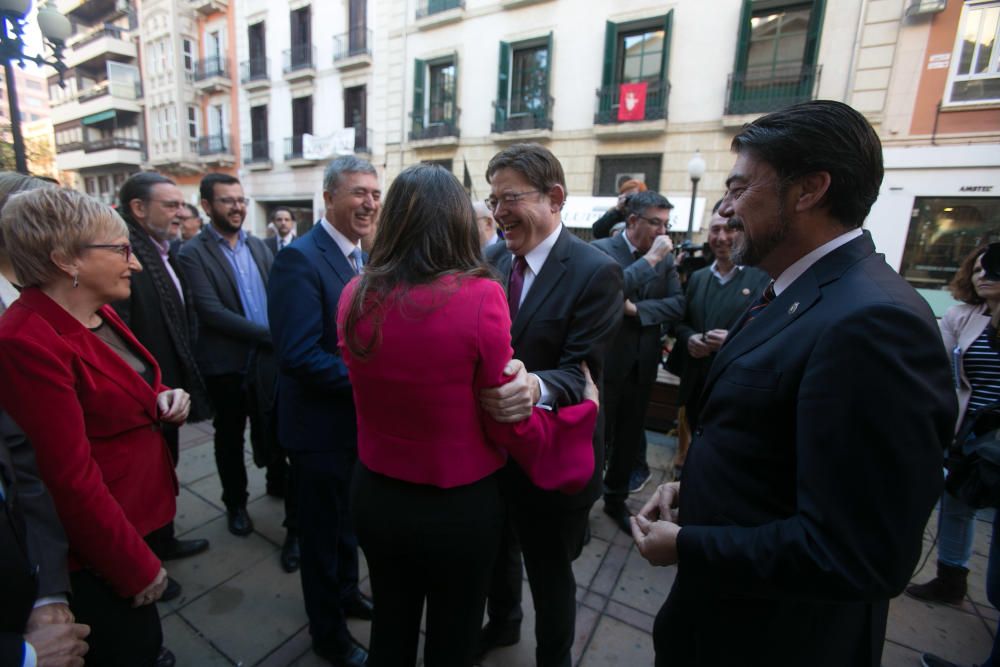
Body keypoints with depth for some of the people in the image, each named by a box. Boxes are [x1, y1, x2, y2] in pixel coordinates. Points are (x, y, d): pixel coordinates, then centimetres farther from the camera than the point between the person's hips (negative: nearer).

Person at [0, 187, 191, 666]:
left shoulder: (98, 313, 1)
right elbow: (71, 479, -25)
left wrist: (162, 398, -6)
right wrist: (138, 567, -16)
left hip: (133, 515, 8)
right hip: (98, 550, -8)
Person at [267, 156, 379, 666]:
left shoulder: (361, 257, 5)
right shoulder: (299, 258, -21)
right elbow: (298, 355, -28)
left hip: (359, 415, 8)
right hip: (321, 423, -7)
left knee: (346, 517, 27)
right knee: (322, 528, 15)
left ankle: (346, 591, 52)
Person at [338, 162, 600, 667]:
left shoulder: (355, 296, -9)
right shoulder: (480, 296, -23)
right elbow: (510, 424, -15)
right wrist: (583, 407, 1)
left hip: (376, 495, 4)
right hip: (459, 507, -3)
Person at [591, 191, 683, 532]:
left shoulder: (666, 258, 5)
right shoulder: (602, 249, -11)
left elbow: (678, 304, -4)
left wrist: (636, 309, -16)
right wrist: (650, 258, -22)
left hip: (643, 363, 5)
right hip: (606, 360, -5)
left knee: (630, 437, 18)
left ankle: (616, 499, 39)